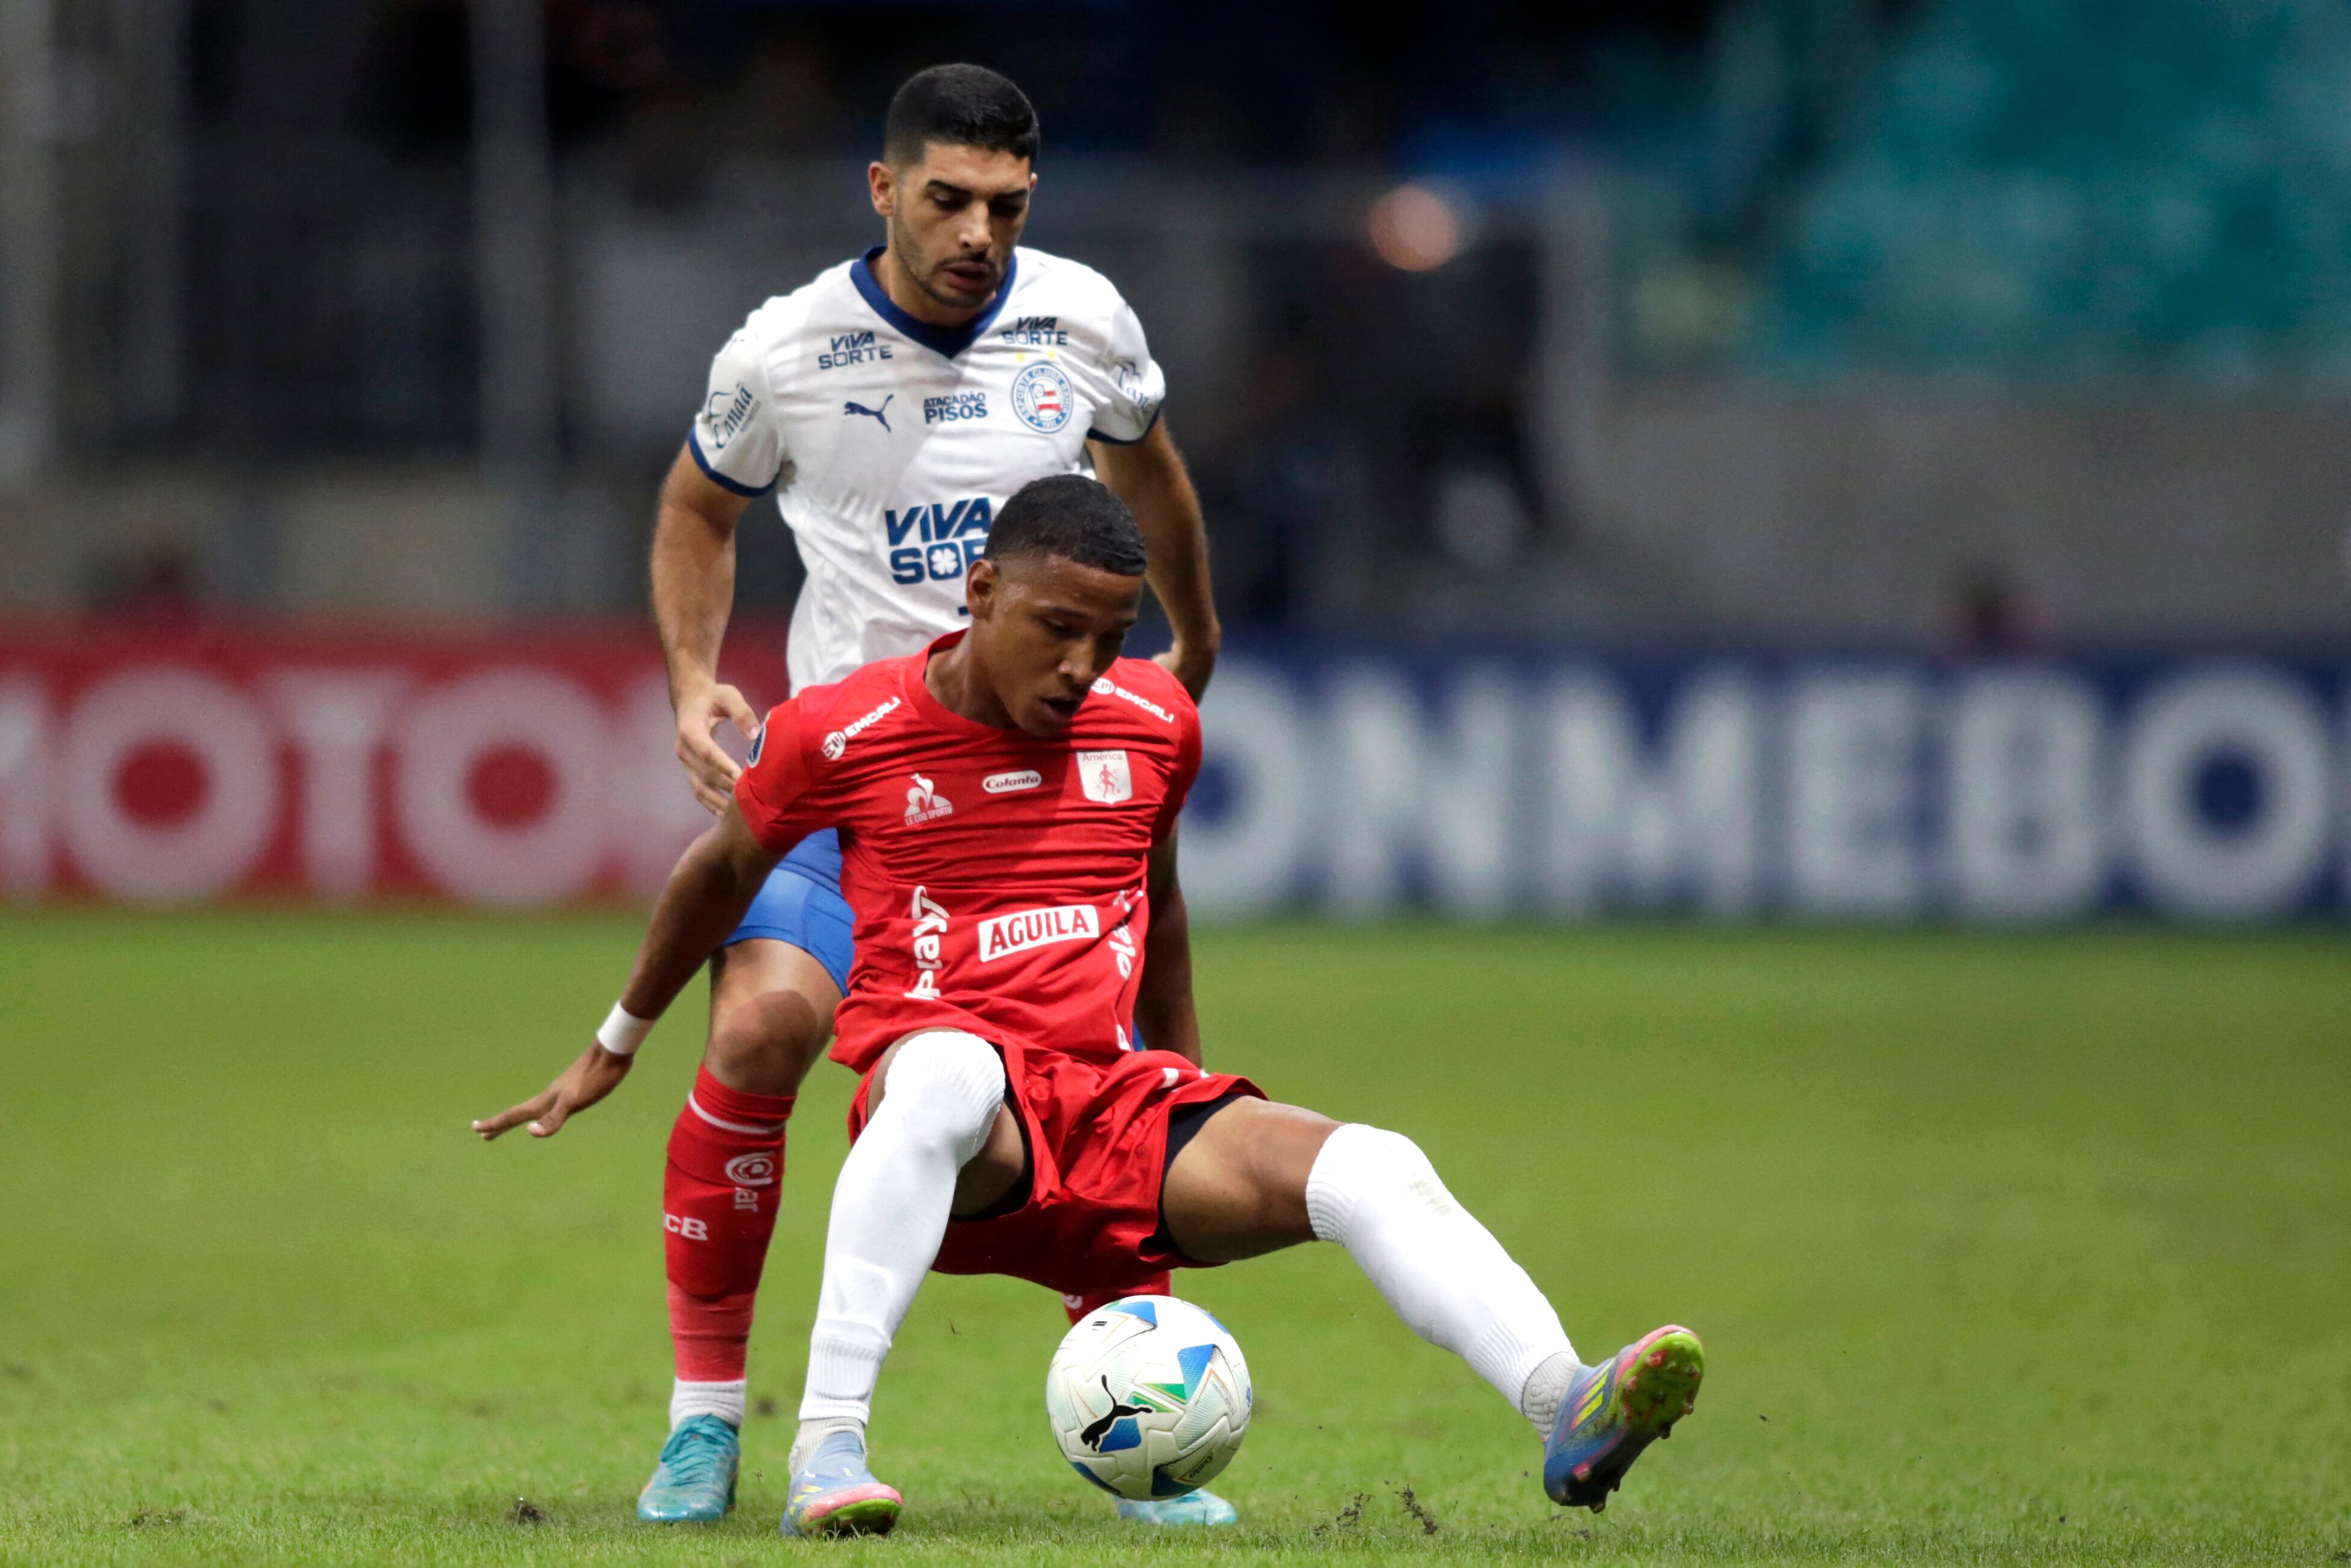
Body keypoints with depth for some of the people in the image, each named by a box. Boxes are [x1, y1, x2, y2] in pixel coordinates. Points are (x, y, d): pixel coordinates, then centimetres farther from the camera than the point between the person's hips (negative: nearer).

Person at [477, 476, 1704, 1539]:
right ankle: (827, 1448, -48)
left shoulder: (1153, 724, 11)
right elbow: (723, 870, 17)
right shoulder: (841, 735, 0)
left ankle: (1567, 1415, -40)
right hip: (944, 1134, -4)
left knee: (1376, 1175, -22)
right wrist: (619, 1042, 28)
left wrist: (1191, 1088, 34)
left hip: (1119, 1111, 4)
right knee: (947, 1072, -43)